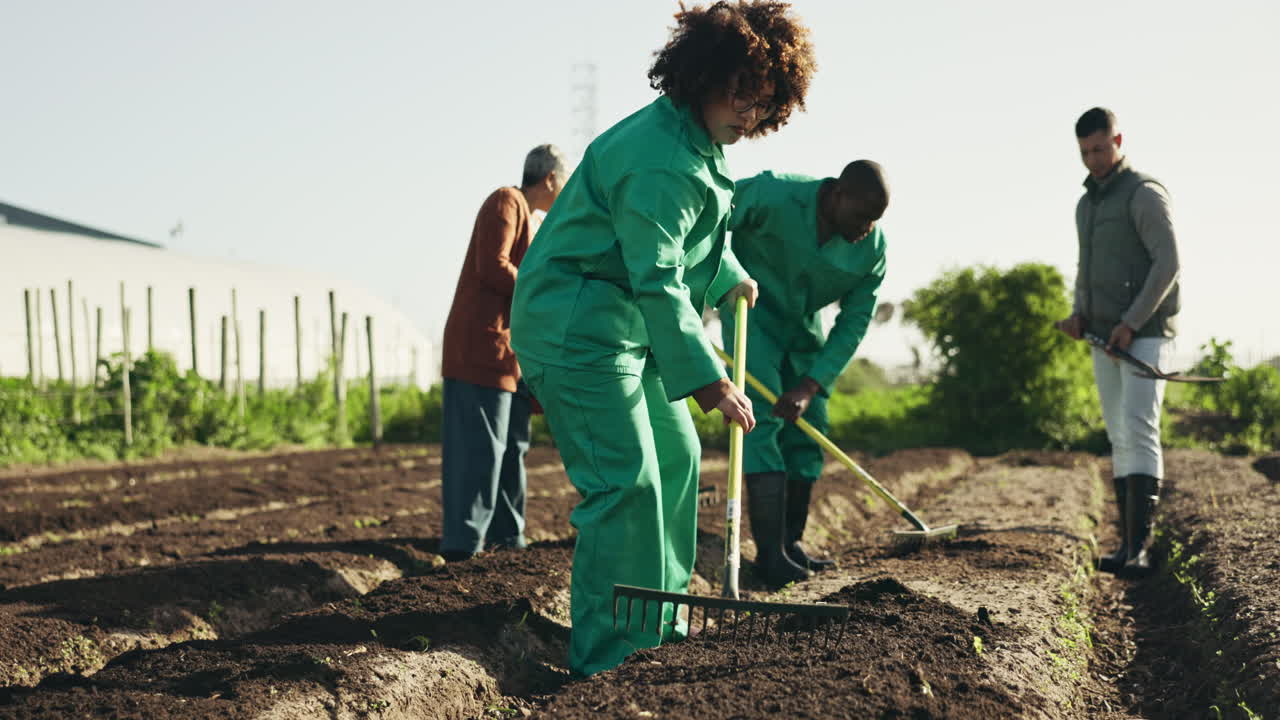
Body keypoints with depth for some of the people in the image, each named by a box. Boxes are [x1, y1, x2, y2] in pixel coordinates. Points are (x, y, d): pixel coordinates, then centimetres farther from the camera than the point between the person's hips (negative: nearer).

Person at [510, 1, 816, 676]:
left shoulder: (699, 144, 11)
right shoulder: (659, 155, -24)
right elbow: (657, 281, -30)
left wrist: (729, 277, 43)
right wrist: (708, 380, -33)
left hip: (630, 329, 11)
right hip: (577, 326, -11)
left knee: (675, 455, 17)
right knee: (627, 481, -17)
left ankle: (659, 626, 28)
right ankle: (607, 659, -14)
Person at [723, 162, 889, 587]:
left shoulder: (872, 249, -15)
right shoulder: (772, 196, -30)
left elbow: (854, 322, -11)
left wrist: (811, 385, -18)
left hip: (805, 328, 5)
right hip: (752, 314, -5)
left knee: (807, 433, 4)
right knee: (762, 421, -16)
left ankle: (792, 544, 16)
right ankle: (769, 552, -18)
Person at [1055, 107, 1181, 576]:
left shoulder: (1144, 193, -8)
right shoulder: (1086, 205, 18)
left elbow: (1168, 263, -15)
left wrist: (1132, 323, -20)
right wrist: (1079, 315, 7)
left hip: (1146, 333, -8)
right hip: (1106, 339, 8)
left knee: (1138, 429, -18)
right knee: (1120, 440, 6)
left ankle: (1138, 548, -24)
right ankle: (1128, 544, 8)